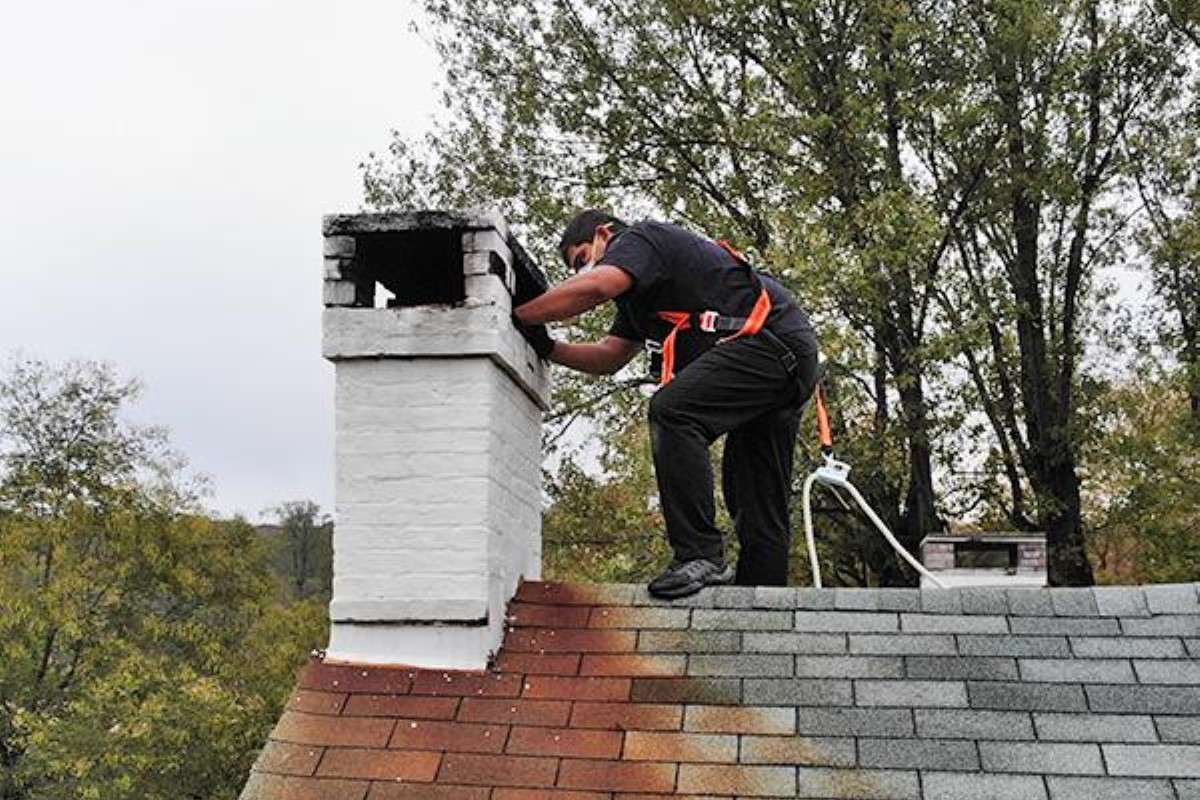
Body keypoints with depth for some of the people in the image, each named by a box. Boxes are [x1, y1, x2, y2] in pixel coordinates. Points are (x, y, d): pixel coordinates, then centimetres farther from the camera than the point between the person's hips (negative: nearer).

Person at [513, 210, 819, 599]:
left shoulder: (640, 239, -1)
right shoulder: (639, 296, 29)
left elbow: (593, 288, -19)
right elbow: (608, 357, 26)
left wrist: (518, 316, -11)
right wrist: (547, 348, 12)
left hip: (768, 338, -11)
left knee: (672, 410, -25)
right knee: (759, 501, 9)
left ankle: (700, 556, -27)